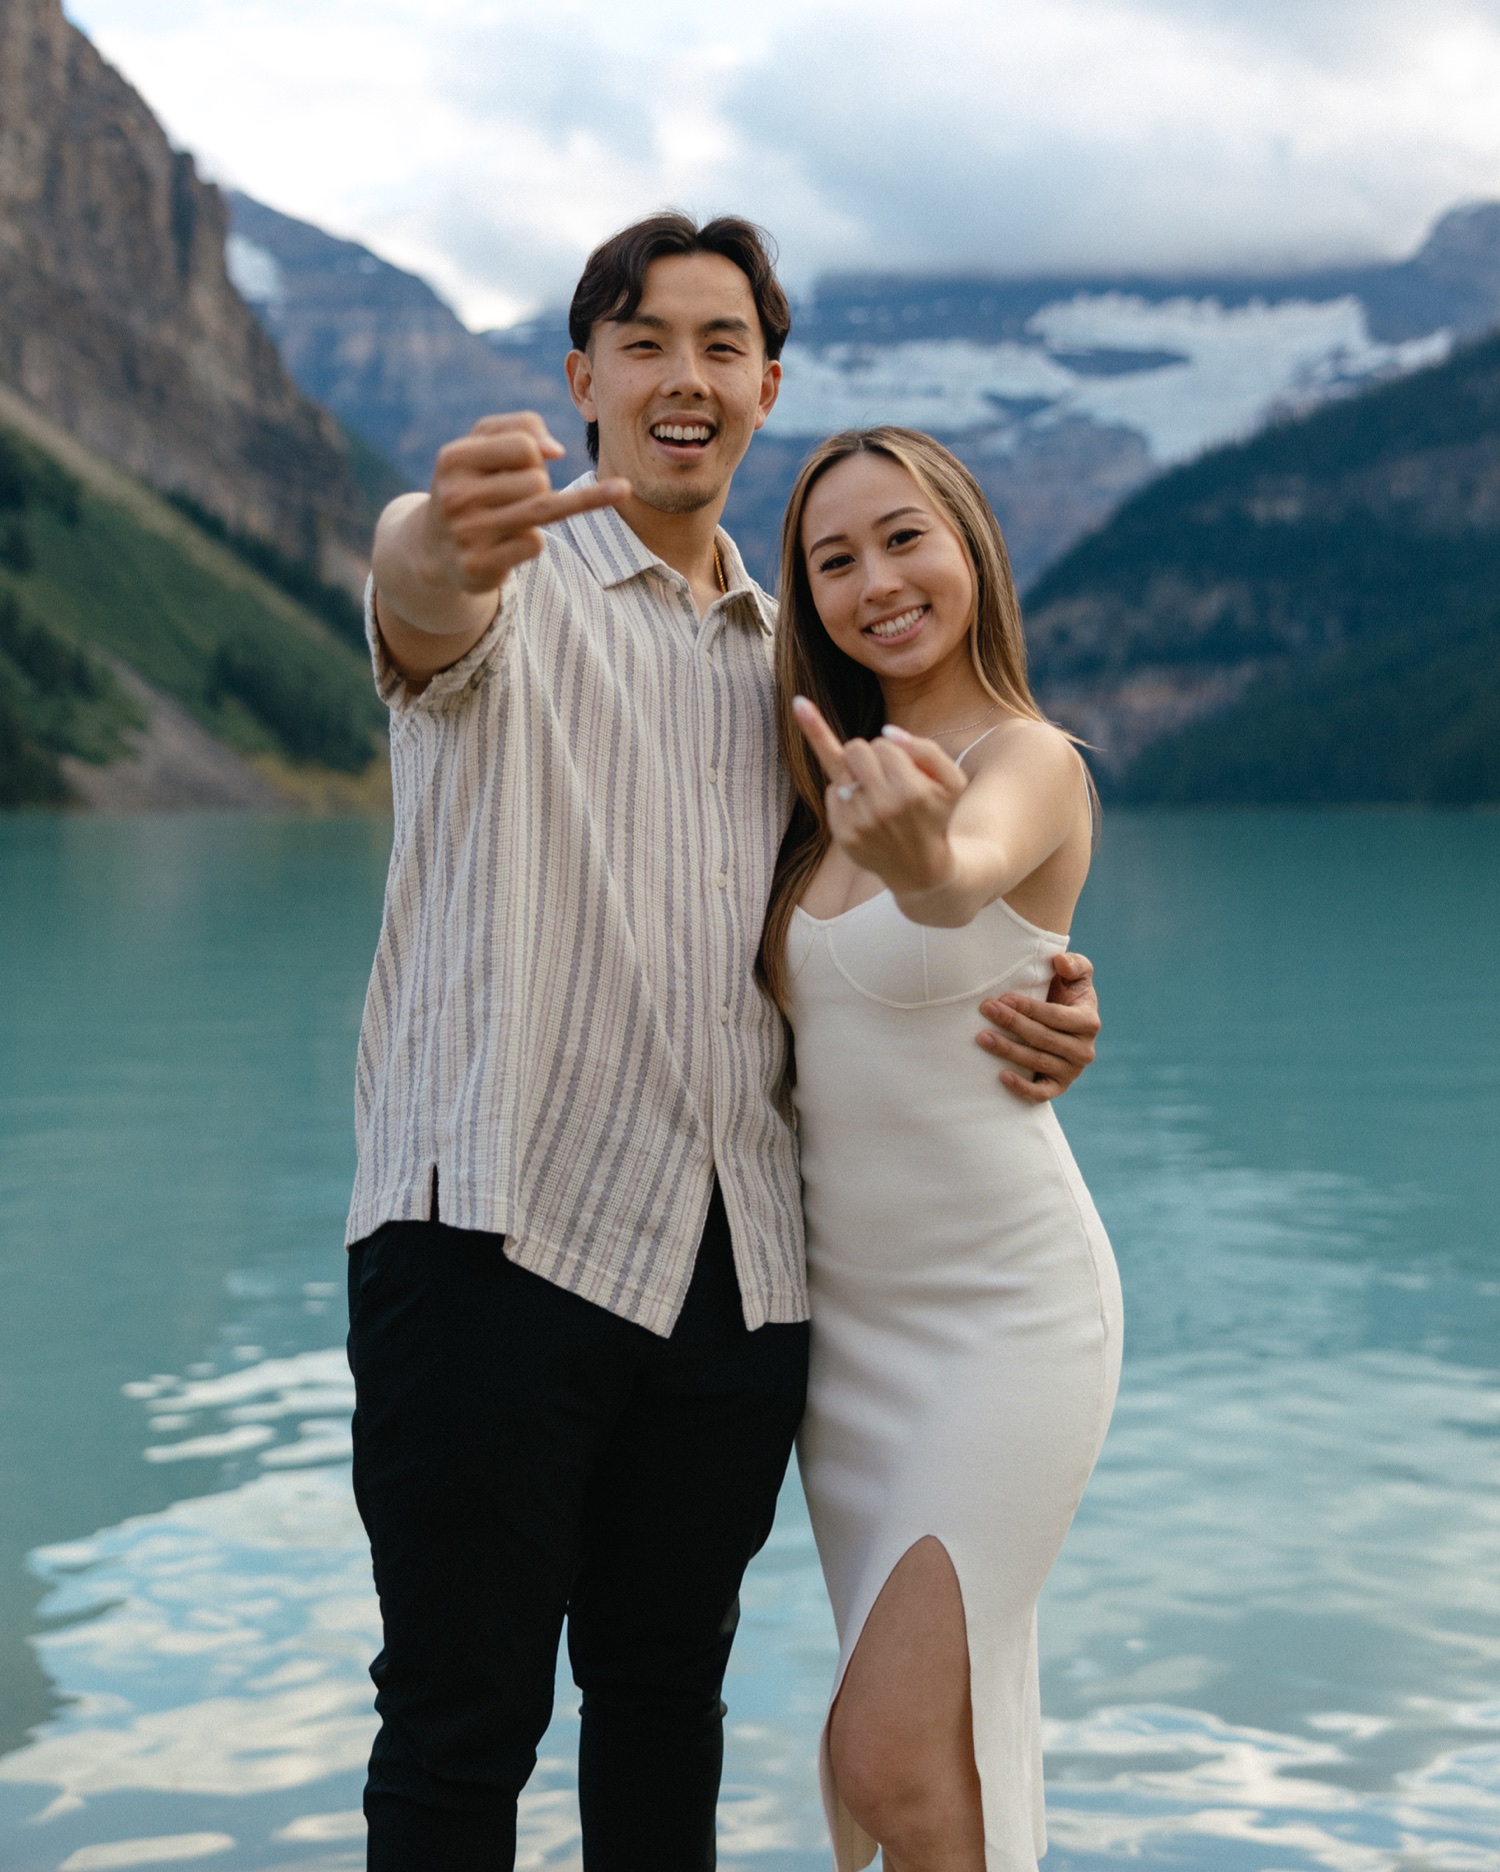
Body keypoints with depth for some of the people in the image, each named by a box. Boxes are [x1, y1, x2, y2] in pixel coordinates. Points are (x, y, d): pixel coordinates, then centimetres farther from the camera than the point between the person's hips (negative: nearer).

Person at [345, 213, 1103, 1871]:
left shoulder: (785, 651, 18)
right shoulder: (512, 582, 0)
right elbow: (418, 605, -25)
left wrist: (1027, 1019, 2)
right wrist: (440, 558, -52)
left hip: (738, 1273, 5)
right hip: (501, 1236, -5)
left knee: (669, 1697, 15)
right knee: (464, 1719, 0)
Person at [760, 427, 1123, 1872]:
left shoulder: (1029, 759, -13)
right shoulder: (832, 778, 9)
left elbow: (966, 878, -39)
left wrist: (923, 854, -60)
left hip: (1004, 1305, -7)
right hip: (847, 1308, 7)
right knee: (947, 1737, 14)